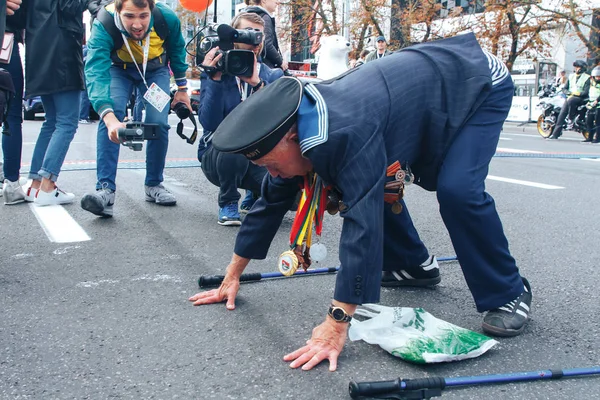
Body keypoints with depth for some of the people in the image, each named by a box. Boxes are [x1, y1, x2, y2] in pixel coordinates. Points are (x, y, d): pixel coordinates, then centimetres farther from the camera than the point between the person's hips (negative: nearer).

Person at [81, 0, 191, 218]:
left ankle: (154, 185, 10)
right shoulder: (103, 26, -38)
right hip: (119, 69, -1)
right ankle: (105, 189, -23)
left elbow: (177, 49, -8)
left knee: (158, 123, -11)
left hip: (155, 69, 2)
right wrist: (110, 117, -64)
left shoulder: (167, 18, -31)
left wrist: (181, 87, 0)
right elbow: (96, 73, -48)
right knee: (111, 116, -24)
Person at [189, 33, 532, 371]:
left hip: (481, 86, -8)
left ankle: (509, 293, -7)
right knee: (371, 185, 5)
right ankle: (414, 266, 24)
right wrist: (232, 277, 3)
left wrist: (336, 326, -45)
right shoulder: (293, 127, -12)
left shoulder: (347, 133, -41)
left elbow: (362, 223, -46)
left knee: (457, 190, -28)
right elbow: (271, 201, -2)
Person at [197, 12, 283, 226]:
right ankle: (228, 204, -8)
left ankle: (255, 197, 14)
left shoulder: (273, 76, -2)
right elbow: (209, 123, -19)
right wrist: (216, 78, -25)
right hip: (219, 154, -2)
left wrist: (256, 83, -28)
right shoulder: (215, 72, -7)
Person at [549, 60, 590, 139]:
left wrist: (575, 94, -18)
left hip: (581, 98, -5)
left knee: (571, 101, -38)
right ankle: (556, 133, -15)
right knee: (562, 113, -14)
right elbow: (565, 88, 14)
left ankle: (571, 119, -19)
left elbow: (586, 92, -10)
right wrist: (570, 93, -7)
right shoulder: (571, 76, 16)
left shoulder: (586, 78, -2)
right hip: (570, 97, 5)